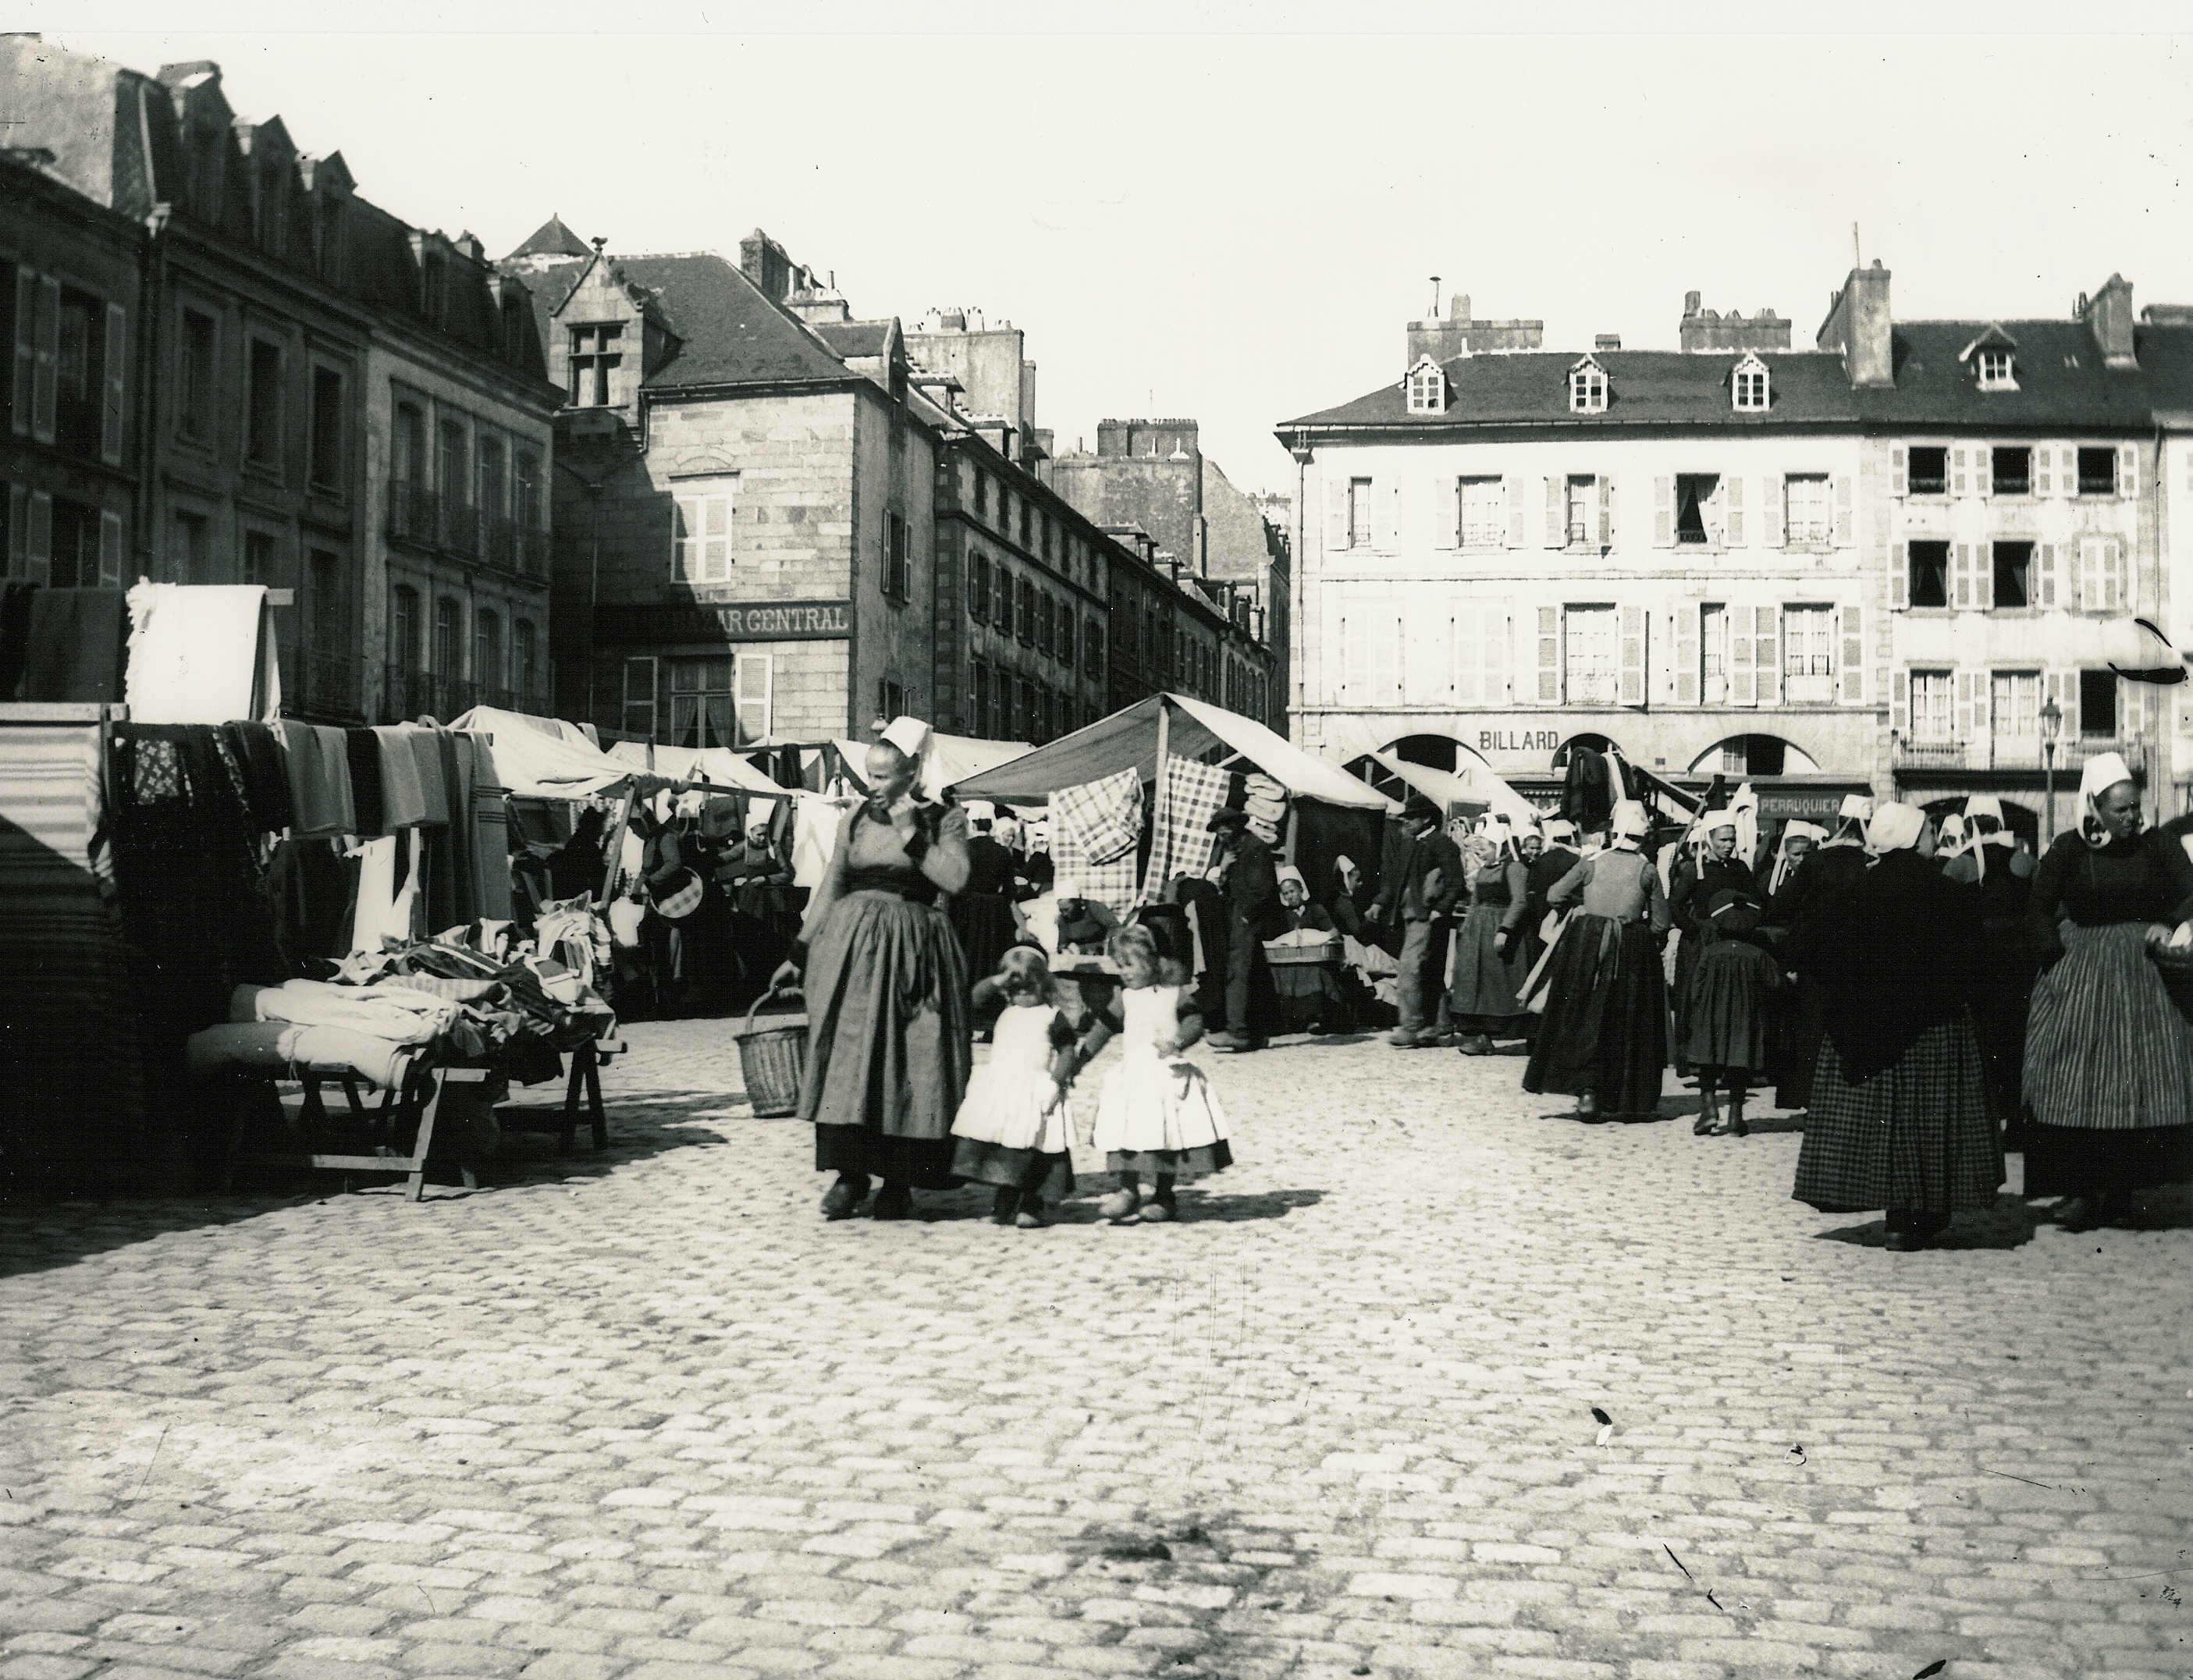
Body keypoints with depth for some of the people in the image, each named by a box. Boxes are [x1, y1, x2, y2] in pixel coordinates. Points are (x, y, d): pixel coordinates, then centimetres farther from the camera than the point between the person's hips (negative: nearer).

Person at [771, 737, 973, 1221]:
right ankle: (850, 1172, -2)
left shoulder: (946, 820, 2)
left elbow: (955, 879, -14)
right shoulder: (856, 818, 8)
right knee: (848, 1053, -6)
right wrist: (799, 953, 11)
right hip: (852, 945, 2)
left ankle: (899, 1181, 5)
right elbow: (830, 888, 12)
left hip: (913, 949, -2)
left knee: (909, 1060, -3)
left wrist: (909, 832, -13)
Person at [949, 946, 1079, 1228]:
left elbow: (1066, 1052, -2)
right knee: (1002, 1149, 4)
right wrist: (999, 980, -9)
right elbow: (977, 996, 4)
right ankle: (1005, 1204, 13)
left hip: (1034, 1092, -4)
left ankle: (1034, 1207, -2)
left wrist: (1056, 1082, -11)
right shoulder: (1004, 1012, 13)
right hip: (998, 1088, 4)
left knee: (1029, 1150, -8)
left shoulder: (1052, 1017, 0)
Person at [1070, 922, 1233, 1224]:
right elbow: (1100, 1031, 12)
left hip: (1169, 1073, -2)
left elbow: (1195, 1024, -9)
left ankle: (1164, 1197, 12)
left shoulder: (1175, 995, 3)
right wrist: (1076, 1060, 7)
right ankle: (1127, 1191, -6)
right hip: (1134, 1074, 2)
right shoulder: (1123, 999, 10)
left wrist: (1176, 1042, -28)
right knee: (1126, 1131, -13)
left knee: (1167, 1133, 0)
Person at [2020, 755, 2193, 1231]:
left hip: (2143, 972, 1)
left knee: (2142, 1081, -1)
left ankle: (2122, 1188, 8)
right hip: (2081, 970, -1)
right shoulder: (2069, 848, -1)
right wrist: (2057, 956, -11)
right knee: (2077, 1084, -7)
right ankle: (2082, 1191, -5)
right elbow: (2038, 908, 0)